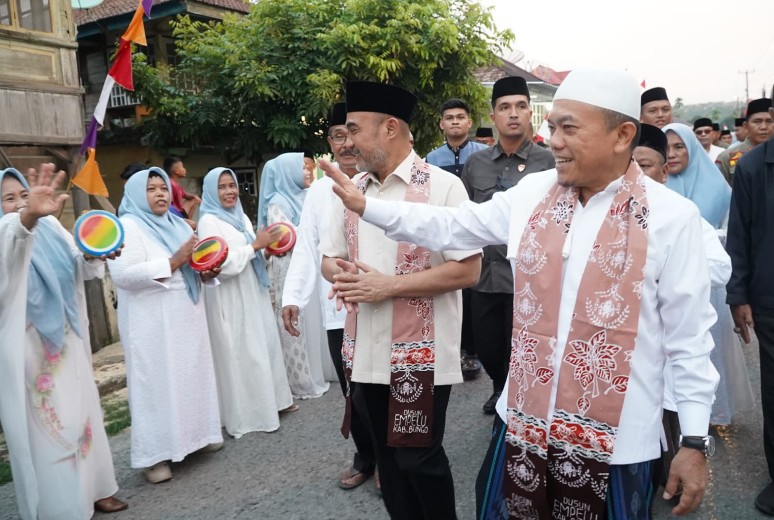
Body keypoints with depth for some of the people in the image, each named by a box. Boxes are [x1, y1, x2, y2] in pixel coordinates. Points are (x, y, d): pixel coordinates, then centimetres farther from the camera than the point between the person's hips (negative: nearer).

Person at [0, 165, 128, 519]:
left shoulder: (51, 228, 5)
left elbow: (79, 269, 11)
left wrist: (92, 256, -12)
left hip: (67, 341, 6)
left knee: (81, 414, 15)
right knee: (44, 424, 3)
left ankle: (92, 489, 30)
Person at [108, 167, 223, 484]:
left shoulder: (177, 224, 14)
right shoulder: (127, 226, -9)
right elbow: (122, 274, -22)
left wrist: (206, 273, 0)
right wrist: (174, 261, -24)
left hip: (187, 317, 7)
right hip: (152, 323, -7)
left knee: (191, 375, 13)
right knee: (158, 382, -2)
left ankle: (196, 434, 27)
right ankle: (154, 455, 8)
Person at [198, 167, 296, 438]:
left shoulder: (241, 217, 11)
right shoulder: (209, 221, -12)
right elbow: (221, 264, -22)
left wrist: (267, 250, 1)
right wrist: (255, 245, -19)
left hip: (253, 293, 8)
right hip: (229, 299, -8)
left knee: (263, 345, 13)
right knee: (240, 353, -1)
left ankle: (268, 401, 28)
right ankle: (247, 415, 10)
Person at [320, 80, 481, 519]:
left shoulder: (443, 186, -10)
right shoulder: (351, 189, 9)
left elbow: (468, 270, -16)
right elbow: (330, 258, 16)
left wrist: (389, 286, -19)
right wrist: (341, 276, -9)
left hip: (421, 356, -6)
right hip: (366, 353, 6)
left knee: (419, 460, 6)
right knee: (388, 458, 18)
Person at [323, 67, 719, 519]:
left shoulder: (672, 217, -9)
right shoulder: (532, 192, 1)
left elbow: (689, 335, -5)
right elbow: (451, 227, 9)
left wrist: (696, 440, -4)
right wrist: (364, 206, 4)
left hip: (619, 438, -3)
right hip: (523, 418, 4)